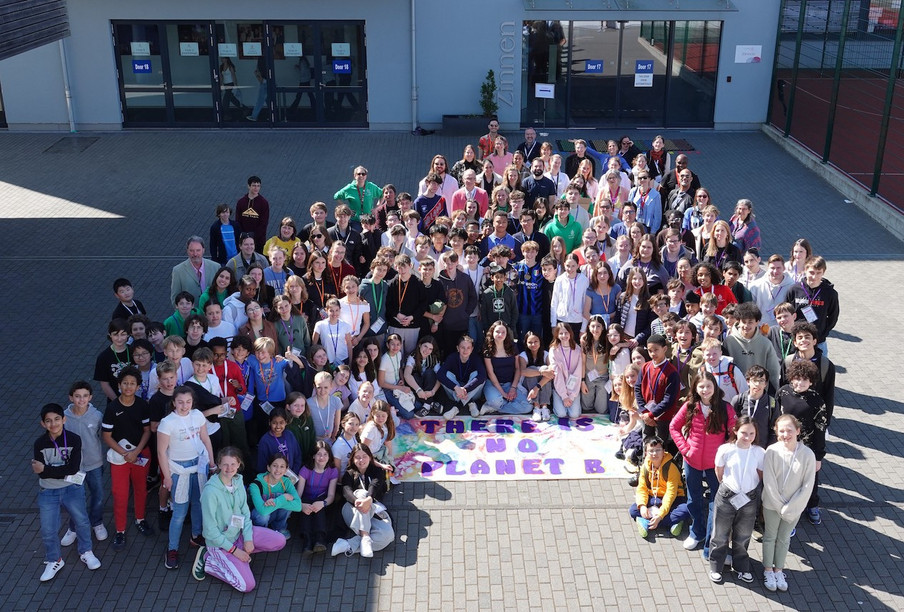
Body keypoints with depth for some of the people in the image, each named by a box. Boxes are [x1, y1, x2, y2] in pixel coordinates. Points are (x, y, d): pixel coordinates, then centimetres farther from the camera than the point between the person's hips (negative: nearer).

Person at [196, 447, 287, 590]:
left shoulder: (238, 481, -5)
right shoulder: (211, 491, -26)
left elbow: (245, 512, 4)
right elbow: (211, 531, -21)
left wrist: (248, 539, -9)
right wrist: (234, 550, -16)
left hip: (239, 531, 7)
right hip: (220, 541, -7)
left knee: (280, 541, -7)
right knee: (247, 585, -14)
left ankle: (244, 551, 8)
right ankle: (208, 560, 2)